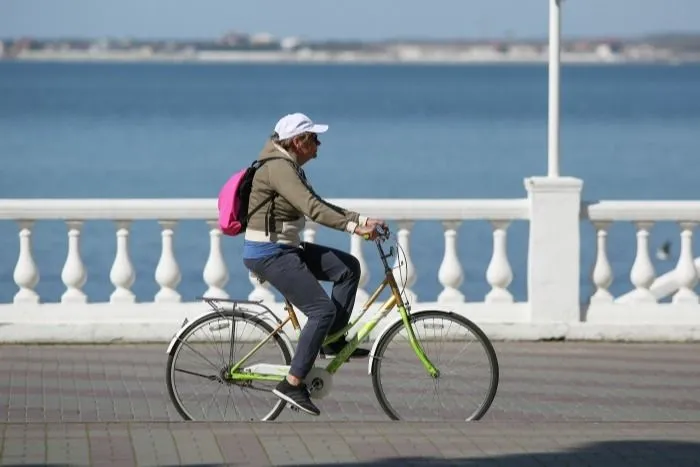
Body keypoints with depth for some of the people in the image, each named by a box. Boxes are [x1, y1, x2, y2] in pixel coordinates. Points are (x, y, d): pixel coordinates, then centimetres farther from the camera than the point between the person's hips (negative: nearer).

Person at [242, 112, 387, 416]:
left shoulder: (291, 167, 14)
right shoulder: (278, 167, -19)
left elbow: (319, 206, 16)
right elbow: (311, 209, -30)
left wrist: (363, 219, 7)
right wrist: (353, 227, -33)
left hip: (286, 248, 10)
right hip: (268, 253, -10)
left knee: (348, 267, 5)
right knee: (323, 310, -14)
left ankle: (333, 341, 10)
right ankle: (292, 384, -12)